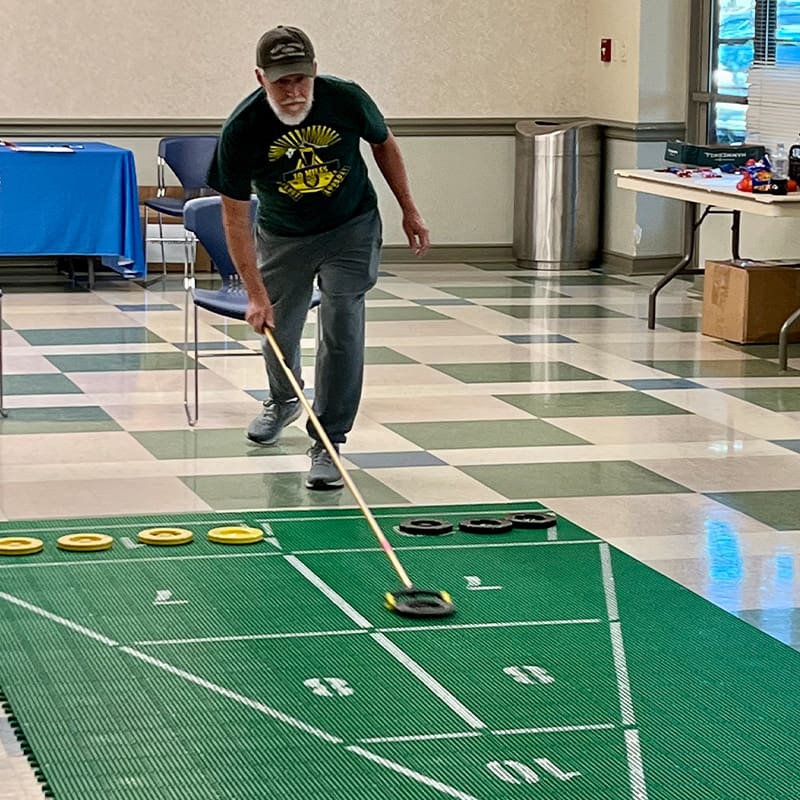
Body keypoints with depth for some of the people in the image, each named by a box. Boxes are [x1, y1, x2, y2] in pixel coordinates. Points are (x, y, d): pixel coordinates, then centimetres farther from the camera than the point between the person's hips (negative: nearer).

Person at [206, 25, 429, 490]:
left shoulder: (346, 99, -25)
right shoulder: (242, 131, -28)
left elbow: (383, 142, -1)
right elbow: (236, 216, -21)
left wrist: (409, 209, 3)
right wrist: (255, 294, -24)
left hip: (351, 229, -1)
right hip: (282, 237, 1)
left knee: (342, 330, -13)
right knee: (276, 328, 16)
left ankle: (328, 443, -5)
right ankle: (284, 401, 49)